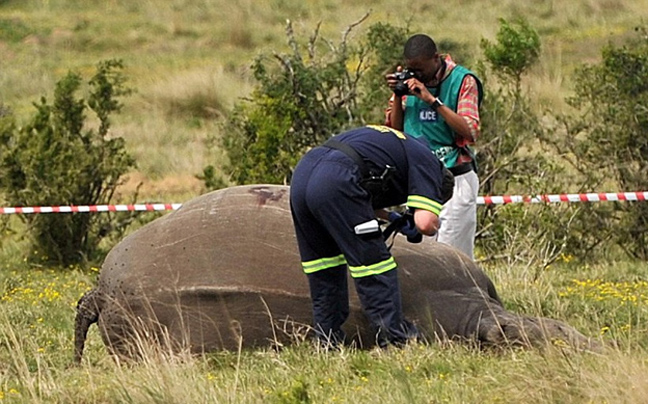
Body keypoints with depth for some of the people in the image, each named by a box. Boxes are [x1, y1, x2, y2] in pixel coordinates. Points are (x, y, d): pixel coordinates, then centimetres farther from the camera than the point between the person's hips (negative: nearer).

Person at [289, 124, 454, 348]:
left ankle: (328, 344, 22)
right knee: (373, 265, 1)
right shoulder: (428, 164, 10)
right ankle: (396, 340, 2)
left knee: (324, 272, 19)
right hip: (334, 182, -9)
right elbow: (425, 223, -2)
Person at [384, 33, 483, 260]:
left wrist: (432, 100, -19)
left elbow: (470, 131, -17)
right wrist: (397, 95, -3)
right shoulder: (409, 81, 8)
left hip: (454, 181, -5)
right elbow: (394, 129, 12)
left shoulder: (462, 80, -6)